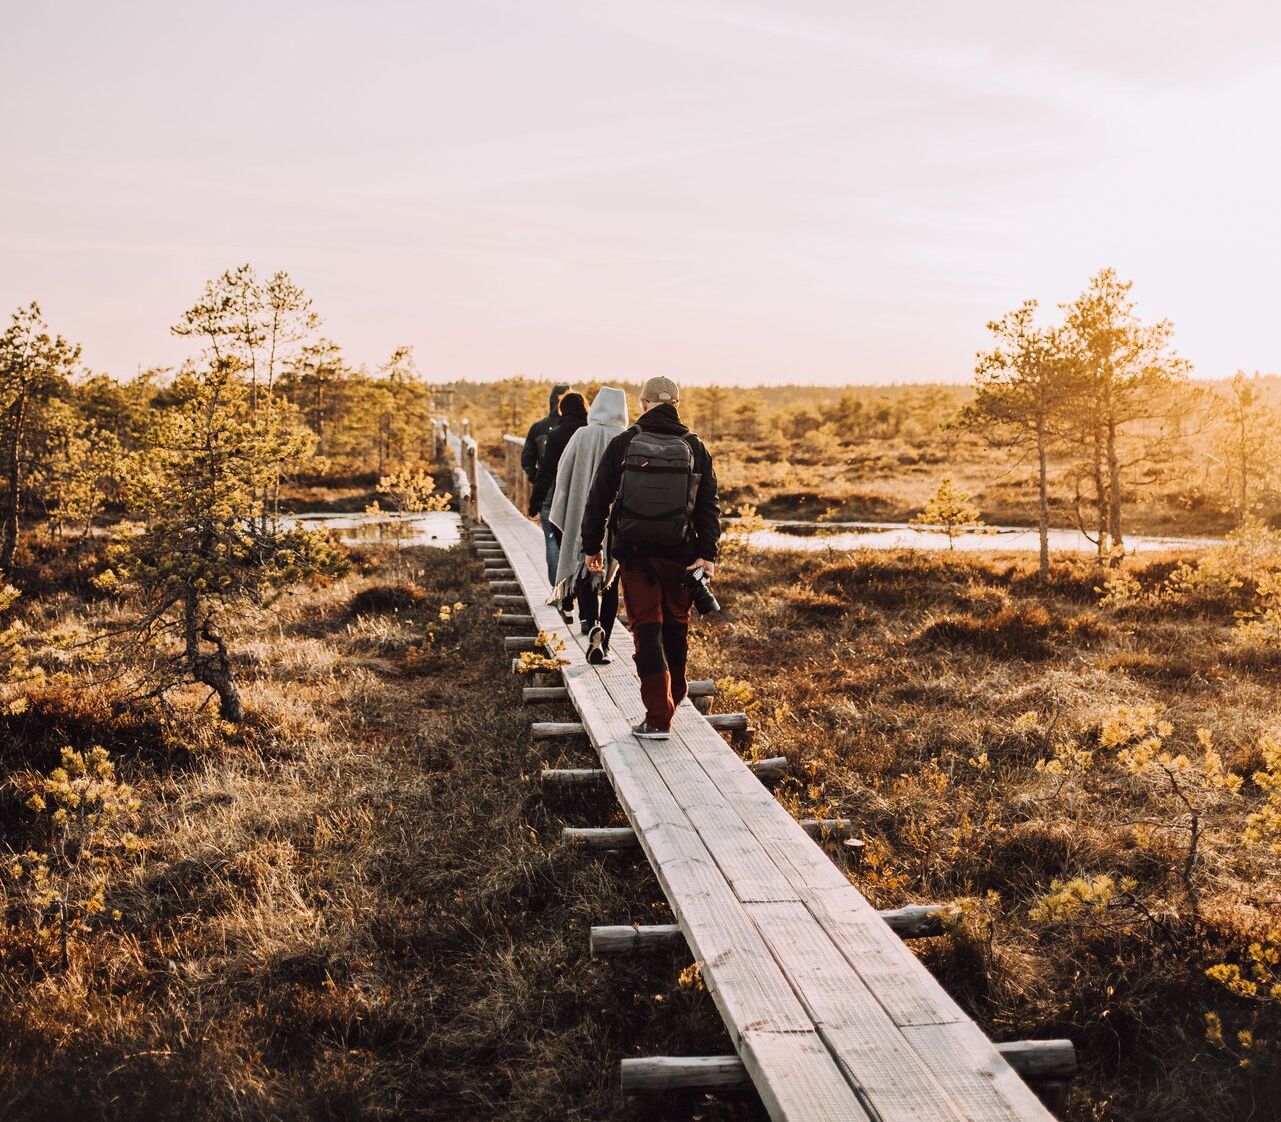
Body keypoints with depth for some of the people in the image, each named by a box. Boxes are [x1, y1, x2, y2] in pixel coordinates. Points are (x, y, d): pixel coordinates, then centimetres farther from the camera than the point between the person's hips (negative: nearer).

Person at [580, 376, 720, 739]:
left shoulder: (623, 444, -2)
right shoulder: (695, 448, 2)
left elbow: (598, 499, 1)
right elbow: (709, 506, -2)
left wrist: (591, 545, 9)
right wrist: (708, 553, -3)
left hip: (634, 552, -2)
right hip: (679, 553, 2)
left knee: (646, 628, 0)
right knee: (676, 625, 20)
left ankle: (658, 716, -7)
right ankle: (674, 694, 40)